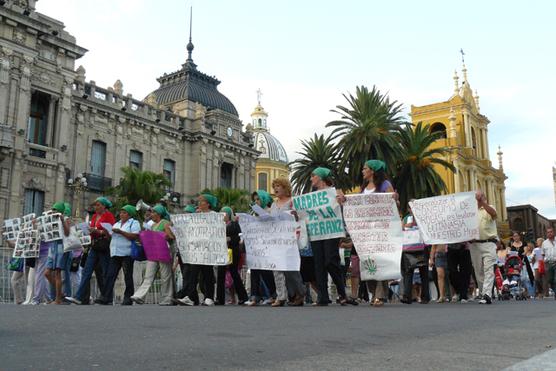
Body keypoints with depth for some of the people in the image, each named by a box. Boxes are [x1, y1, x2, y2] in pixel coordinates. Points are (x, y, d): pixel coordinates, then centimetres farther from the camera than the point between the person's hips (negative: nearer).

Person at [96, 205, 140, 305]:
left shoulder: (134, 223, 1)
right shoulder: (117, 224, 23)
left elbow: (135, 237, -14)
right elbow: (111, 236, 22)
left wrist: (120, 232, -16)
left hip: (126, 254, -6)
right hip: (115, 253, 6)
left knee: (128, 276, 0)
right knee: (110, 275, -1)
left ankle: (128, 298, 7)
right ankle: (106, 297, -2)